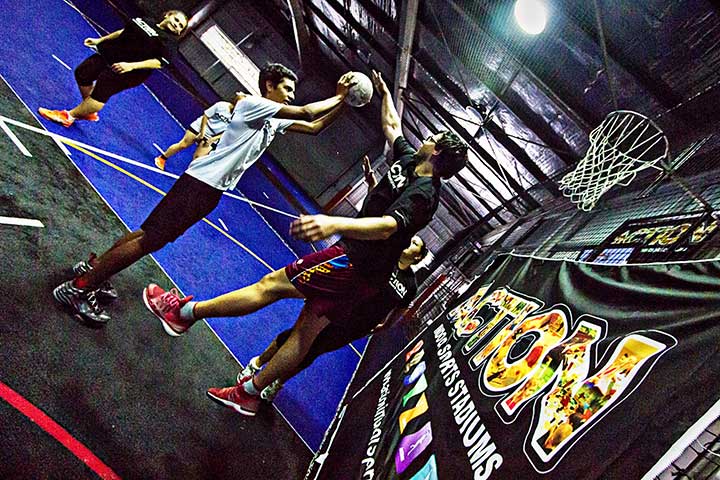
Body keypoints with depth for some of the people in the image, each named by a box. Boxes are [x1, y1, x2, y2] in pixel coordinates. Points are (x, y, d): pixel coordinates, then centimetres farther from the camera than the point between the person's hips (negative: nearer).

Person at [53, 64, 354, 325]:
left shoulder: (275, 121, 16)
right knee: (150, 240, -7)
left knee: (150, 235, 16)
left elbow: (314, 127, 19)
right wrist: (339, 97, -4)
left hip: (212, 192, 9)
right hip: (200, 183, -9)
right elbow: (307, 113, -17)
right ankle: (76, 288, 4)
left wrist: (341, 100, 11)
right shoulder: (253, 104, -10)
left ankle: (93, 268, 30)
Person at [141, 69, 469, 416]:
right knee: (306, 332, 12)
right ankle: (249, 394, 22)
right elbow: (392, 125, 30)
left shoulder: (424, 193, -18)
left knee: (271, 285, -6)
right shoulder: (409, 160, 11)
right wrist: (385, 92, 41)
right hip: (364, 273, 9)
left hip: (355, 265, -9)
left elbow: (388, 226, -37)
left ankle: (183, 312, 6)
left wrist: (337, 223, -53)